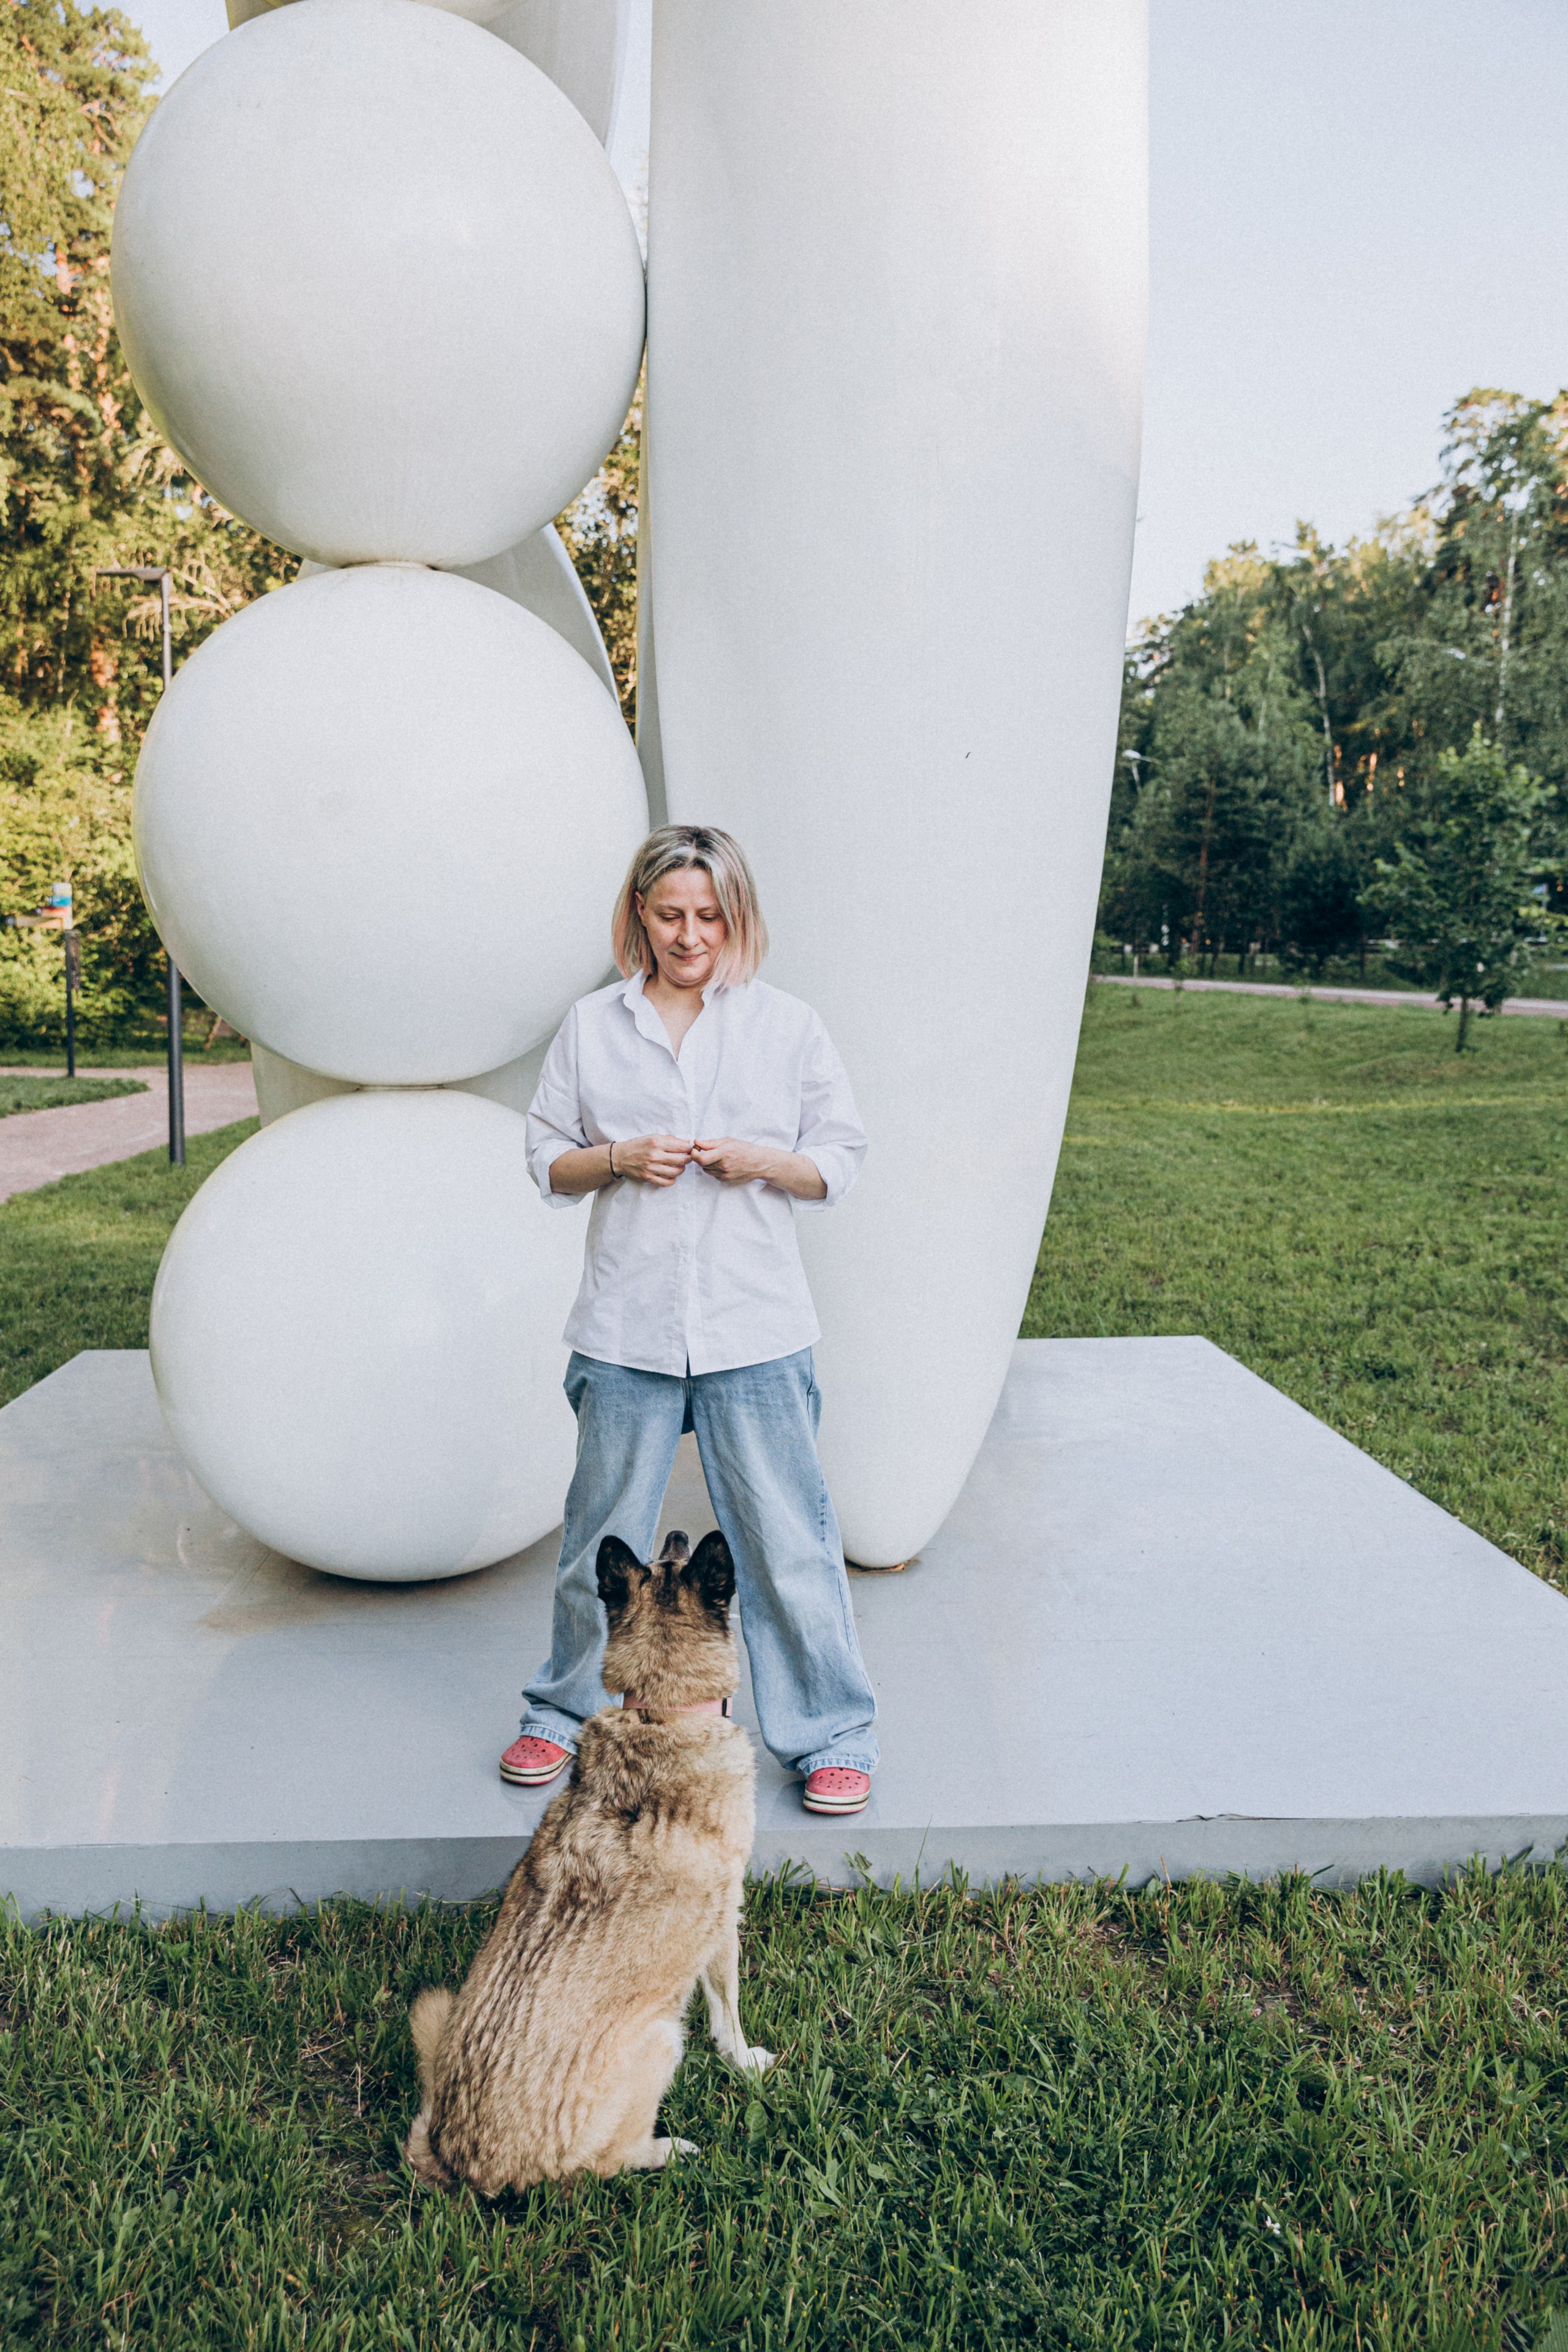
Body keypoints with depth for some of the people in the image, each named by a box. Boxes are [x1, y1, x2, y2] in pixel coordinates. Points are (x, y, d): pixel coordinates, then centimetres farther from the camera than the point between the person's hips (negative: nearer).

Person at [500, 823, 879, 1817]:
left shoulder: (787, 1025, 3)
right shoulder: (592, 1025, 7)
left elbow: (843, 1159, 6)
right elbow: (548, 1160, 10)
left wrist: (765, 1162, -12)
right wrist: (617, 1158, -9)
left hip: (756, 1328, -1)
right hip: (627, 1323, 2)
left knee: (788, 1537, 3)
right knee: (603, 1532, 14)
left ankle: (831, 1735, 19)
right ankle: (569, 1710, 34)